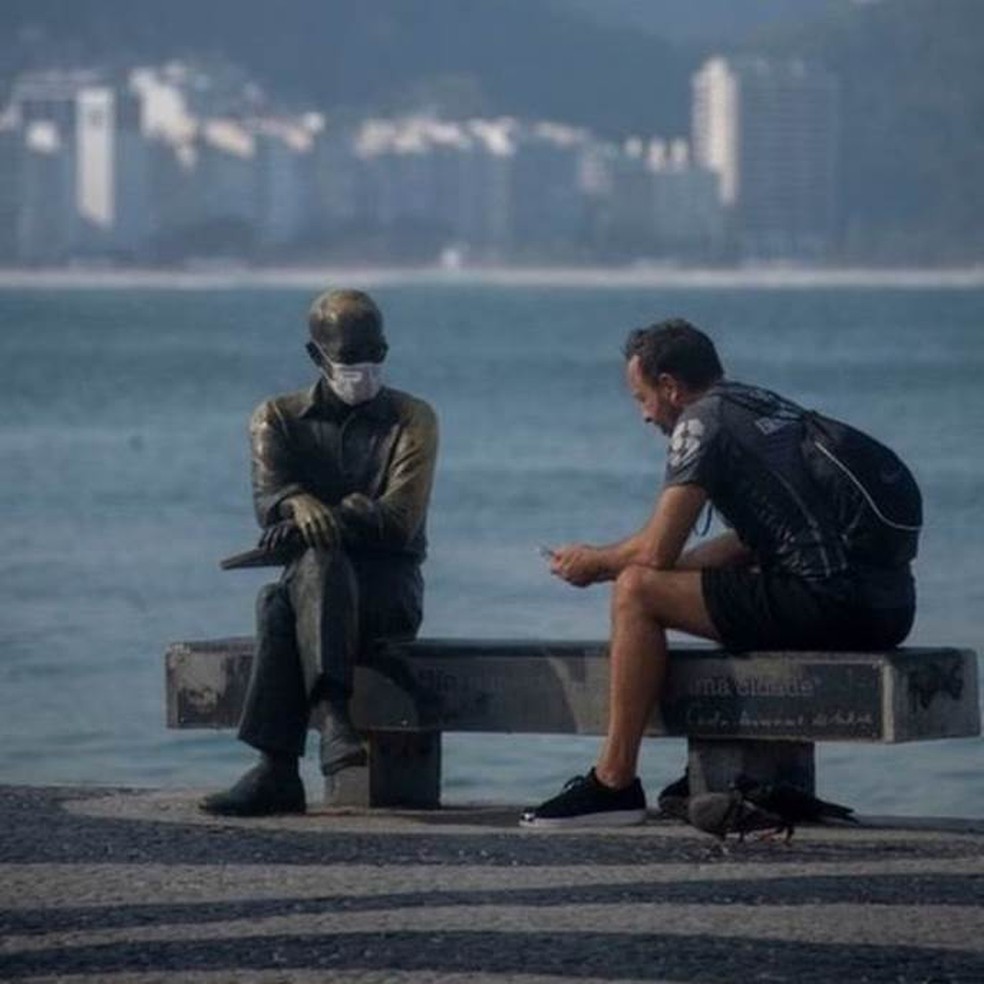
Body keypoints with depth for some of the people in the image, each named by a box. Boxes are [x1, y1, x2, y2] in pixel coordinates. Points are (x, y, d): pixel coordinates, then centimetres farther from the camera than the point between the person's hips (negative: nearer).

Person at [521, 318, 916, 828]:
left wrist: (595, 561, 16)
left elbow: (657, 551, -6)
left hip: (832, 604, -10)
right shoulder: (771, 408, 24)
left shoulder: (702, 421, -3)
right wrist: (614, 561, 31)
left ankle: (614, 782, -5)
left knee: (636, 591, -5)